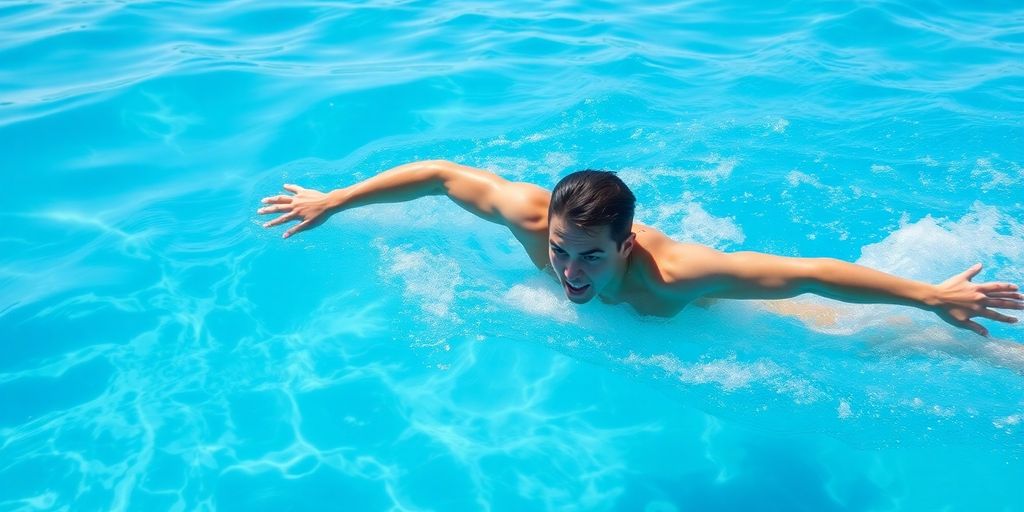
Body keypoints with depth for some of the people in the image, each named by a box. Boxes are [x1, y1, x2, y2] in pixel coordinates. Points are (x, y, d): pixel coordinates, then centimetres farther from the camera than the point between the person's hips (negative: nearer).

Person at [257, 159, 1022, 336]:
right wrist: (332, 201, -17)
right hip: (625, 313, 3)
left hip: (698, 313, -2)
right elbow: (441, 174, -25)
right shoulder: (535, 216, -36)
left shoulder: (670, 272, -46)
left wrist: (933, 296, -36)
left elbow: (811, 272, -42)